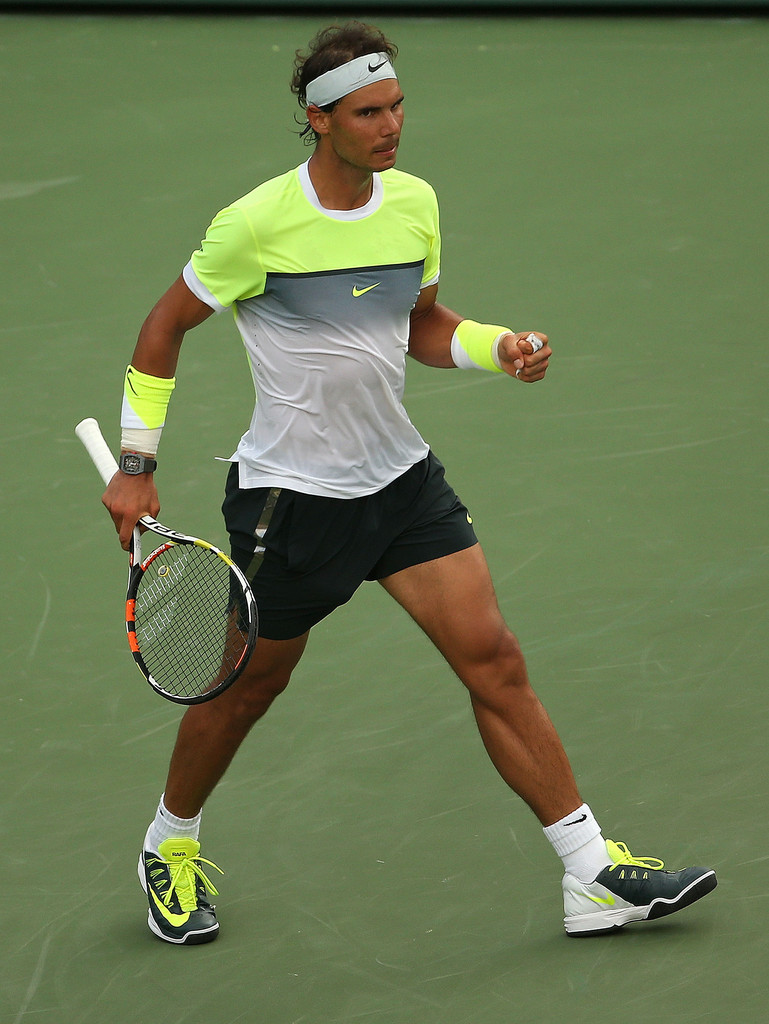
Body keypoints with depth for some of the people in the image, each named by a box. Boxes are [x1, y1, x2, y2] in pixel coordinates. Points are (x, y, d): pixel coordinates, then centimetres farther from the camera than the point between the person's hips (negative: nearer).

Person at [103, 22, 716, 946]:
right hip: (289, 491, -5)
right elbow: (164, 327, -5)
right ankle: (170, 847, 37)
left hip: (401, 477, 5)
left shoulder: (414, 203, 0)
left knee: (494, 661, -3)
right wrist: (135, 466, -5)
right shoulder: (257, 224, -17)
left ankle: (594, 878, -1)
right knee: (249, 687, 10)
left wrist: (501, 349, -4)